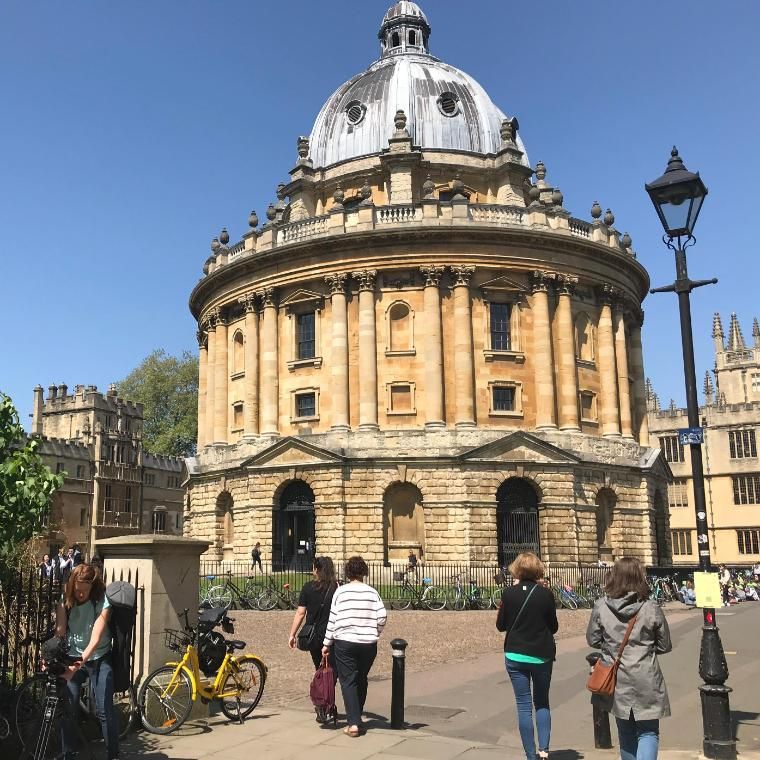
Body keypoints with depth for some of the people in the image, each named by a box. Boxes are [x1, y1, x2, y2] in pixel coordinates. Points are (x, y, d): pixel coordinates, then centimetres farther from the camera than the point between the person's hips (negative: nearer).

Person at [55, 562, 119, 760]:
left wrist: (80, 662, -44)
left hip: (98, 659, -3)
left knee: (104, 710, -7)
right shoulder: (65, 601, -8)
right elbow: (59, 631, -18)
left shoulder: (102, 603, -19)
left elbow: (95, 638, -29)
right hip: (72, 658, 3)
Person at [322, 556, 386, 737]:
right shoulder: (372, 592, 2)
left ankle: (353, 723, -7)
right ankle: (357, 717, 27)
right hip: (368, 644, 2)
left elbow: (332, 619, -2)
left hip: (344, 642, -2)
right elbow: (382, 616, -5)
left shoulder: (341, 591, -2)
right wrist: (374, 633, 12)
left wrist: (327, 643, 5)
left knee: (348, 681, 2)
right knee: (361, 680, 18)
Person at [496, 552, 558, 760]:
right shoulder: (545, 593, -8)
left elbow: (500, 625, 1)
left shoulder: (509, 593, -9)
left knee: (524, 706, 6)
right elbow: (553, 627, 1)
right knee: (542, 703, 17)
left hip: (515, 655, 0)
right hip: (542, 655, 1)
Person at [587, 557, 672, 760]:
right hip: (646, 682, -2)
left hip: (617, 682, 2)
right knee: (648, 732, 7)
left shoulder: (601, 607, -7)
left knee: (626, 732, 19)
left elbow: (593, 640, 2)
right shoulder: (652, 609, -10)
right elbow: (665, 646, 1)